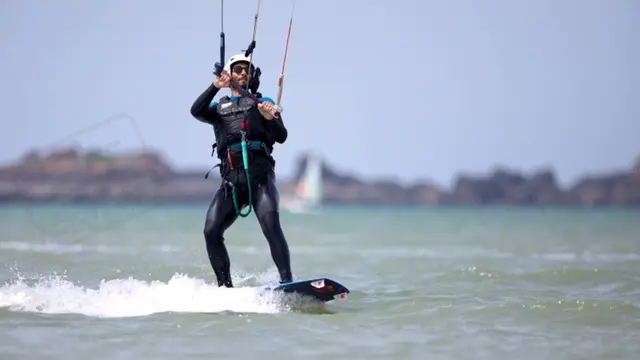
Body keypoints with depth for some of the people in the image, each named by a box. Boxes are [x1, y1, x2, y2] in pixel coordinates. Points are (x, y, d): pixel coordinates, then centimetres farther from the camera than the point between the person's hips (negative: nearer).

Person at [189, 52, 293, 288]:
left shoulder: (263, 103, 18)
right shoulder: (219, 108, 23)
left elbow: (282, 137, 6)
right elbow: (196, 111, 0)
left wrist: (269, 118, -15)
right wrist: (216, 87, -13)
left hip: (260, 174, -2)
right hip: (231, 179, 2)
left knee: (271, 227, -22)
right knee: (211, 231, -13)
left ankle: (287, 282, -25)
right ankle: (225, 287, -4)